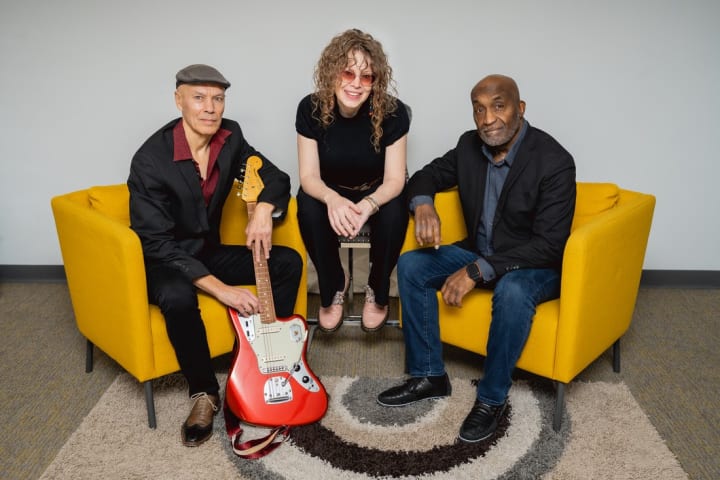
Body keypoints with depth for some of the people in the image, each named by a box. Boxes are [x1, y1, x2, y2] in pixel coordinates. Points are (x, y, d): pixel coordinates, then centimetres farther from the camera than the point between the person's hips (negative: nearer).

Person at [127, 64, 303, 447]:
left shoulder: (230, 136, -7)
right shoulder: (150, 160, -24)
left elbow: (276, 178, 0)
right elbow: (157, 243, -27)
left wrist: (263, 209, -24)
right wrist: (220, 288, -33)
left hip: (209, 252, 6)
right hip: (161, 261, -6)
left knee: (288, 261, -10)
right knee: (179, 298, -38)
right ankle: (204, 393, -13)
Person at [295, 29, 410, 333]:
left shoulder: (393, 112, -23)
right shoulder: (311, 109, -20)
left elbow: (394, 180, -20)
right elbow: (309, 175, -19)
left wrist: (369, 205, -43)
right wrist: (332, 199, -42)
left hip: (378, 194, 0)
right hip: (330, 193, 1)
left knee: (394, 213, -33)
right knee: (308, 207, -31)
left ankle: (377, 291, -2)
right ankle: (333, 286, -3)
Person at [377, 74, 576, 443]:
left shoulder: (555, 162, -23)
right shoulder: (469, 145, -5)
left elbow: (549, 244, -26)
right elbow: (427, 176, 8)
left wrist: (477, 271, -32)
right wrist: (423, 204, -18)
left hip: (536, 264, -6)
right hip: (479, 252, 6)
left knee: (512, 291, -38)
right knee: (411, 265, -11)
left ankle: (492, 398, -14)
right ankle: (429, 376, -1)